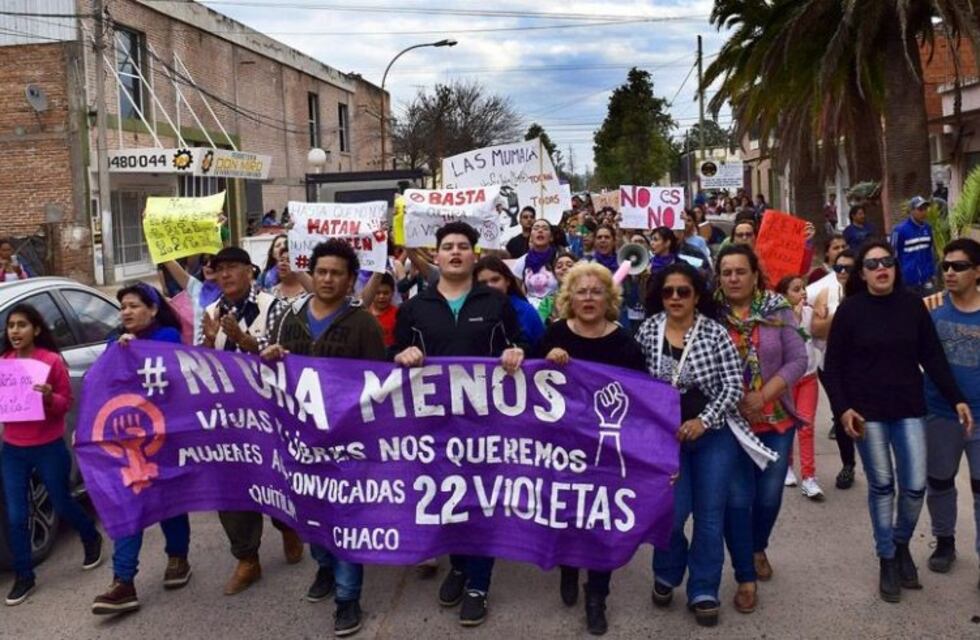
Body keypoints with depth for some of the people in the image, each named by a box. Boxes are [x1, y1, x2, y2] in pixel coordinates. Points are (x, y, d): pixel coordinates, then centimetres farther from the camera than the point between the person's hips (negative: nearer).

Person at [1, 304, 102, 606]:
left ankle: (92, 539, 42)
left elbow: (67, 403, -7)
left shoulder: (53, 360, -11)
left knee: (62, 504, 14)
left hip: (49, 448, -3)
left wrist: (49, 397, -27)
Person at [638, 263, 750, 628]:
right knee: (673, 512, -3)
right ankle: (666, 574, 27)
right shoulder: (648, 331, -3)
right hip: (666, 435, 1)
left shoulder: (714, 332, -9)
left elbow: (733, 384, -10)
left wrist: (703, 421, -17)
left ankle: (704, 592, 21)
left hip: (714, 435, -1)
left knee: (710, 515, 5)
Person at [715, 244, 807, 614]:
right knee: (737, 499, 0)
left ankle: (758, 549, 44)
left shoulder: (777, 310, -3)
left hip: (776, 420, 2)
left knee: (769, 495, 14)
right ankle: (745, 578, 16)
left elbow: (797, 360, -5)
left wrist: (763, 396, -16)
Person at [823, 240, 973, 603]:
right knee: (881, 486, 5)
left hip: (909, 409, 2)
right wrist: (843, 408, -13)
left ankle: (902, 544, 29)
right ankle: (888, 560, 20)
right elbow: (833, 366, -4)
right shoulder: (850, 310, -6)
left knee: (915, 485, 1)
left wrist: (956, 399, -4)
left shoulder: (912, 305, 0)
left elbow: (932, 357, 3)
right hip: (867, 411, -2)